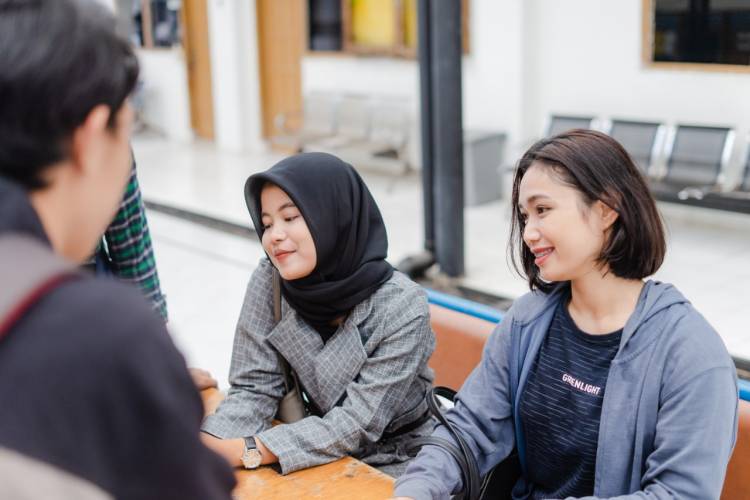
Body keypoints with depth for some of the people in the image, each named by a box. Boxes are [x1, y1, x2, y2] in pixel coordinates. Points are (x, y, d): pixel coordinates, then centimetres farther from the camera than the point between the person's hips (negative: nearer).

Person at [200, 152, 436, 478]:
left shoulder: (402, 308, -21)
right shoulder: (270, 281, -10)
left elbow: (357, 423, -21)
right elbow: (254, 390, -8)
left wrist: (248, 450, -29)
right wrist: (210, 446, -27)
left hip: (394, 467, -3)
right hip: (325, 461, 4)